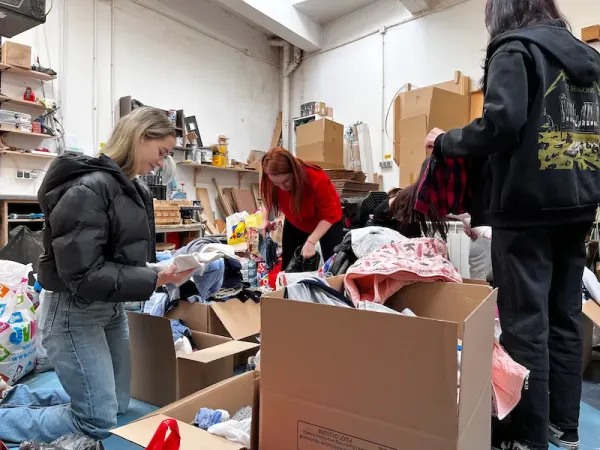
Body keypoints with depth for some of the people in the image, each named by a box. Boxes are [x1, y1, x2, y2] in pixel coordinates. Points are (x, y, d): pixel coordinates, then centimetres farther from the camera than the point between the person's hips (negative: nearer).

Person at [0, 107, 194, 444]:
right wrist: (155, 280, -29)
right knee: (99, 422, 0)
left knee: (118, 405, 20)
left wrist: (164, 269, -3)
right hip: (75, 312, -9)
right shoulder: (87, 188, -23)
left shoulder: (133, 189, 6)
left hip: (113, 308, 9)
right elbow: (83, 274, -27)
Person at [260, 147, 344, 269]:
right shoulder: (271, 181, -26)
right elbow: (268, 199, 0)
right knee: (288, 265, 7)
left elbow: (329, 215, -30)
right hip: (295, 223, 4)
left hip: (327, 222, -4)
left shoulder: (317, 179, -39)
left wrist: (311, 242, -37)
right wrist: (265, 220, -16)